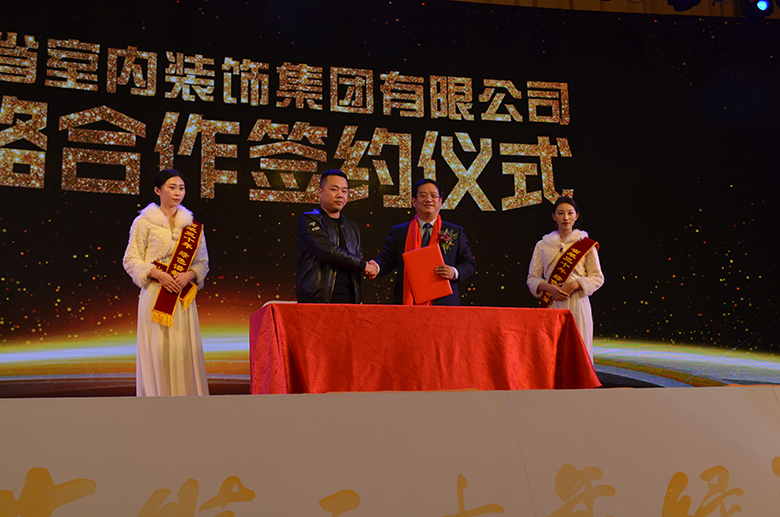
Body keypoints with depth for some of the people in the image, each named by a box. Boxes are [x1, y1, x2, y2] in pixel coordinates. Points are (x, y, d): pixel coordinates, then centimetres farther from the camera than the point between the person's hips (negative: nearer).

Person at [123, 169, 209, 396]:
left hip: (183, 297, 3)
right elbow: (131, 261, 0)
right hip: (155, 295, -3)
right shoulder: (144, 222, 4)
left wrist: (190, 274, -8)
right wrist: (157, 274, -15)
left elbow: (203, 262, 13)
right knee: (158, 352, -6)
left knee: (186, 351, -2)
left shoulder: (192, 226, 13)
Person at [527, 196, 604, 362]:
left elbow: (597, 278, 5)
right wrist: (548, 287, -10)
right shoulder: (543, 245, 10)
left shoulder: (586, 245, 5)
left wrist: (574, 285, -11)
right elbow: (532, 279, 10)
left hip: (577, 304, -1)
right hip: (551, 305, 1)